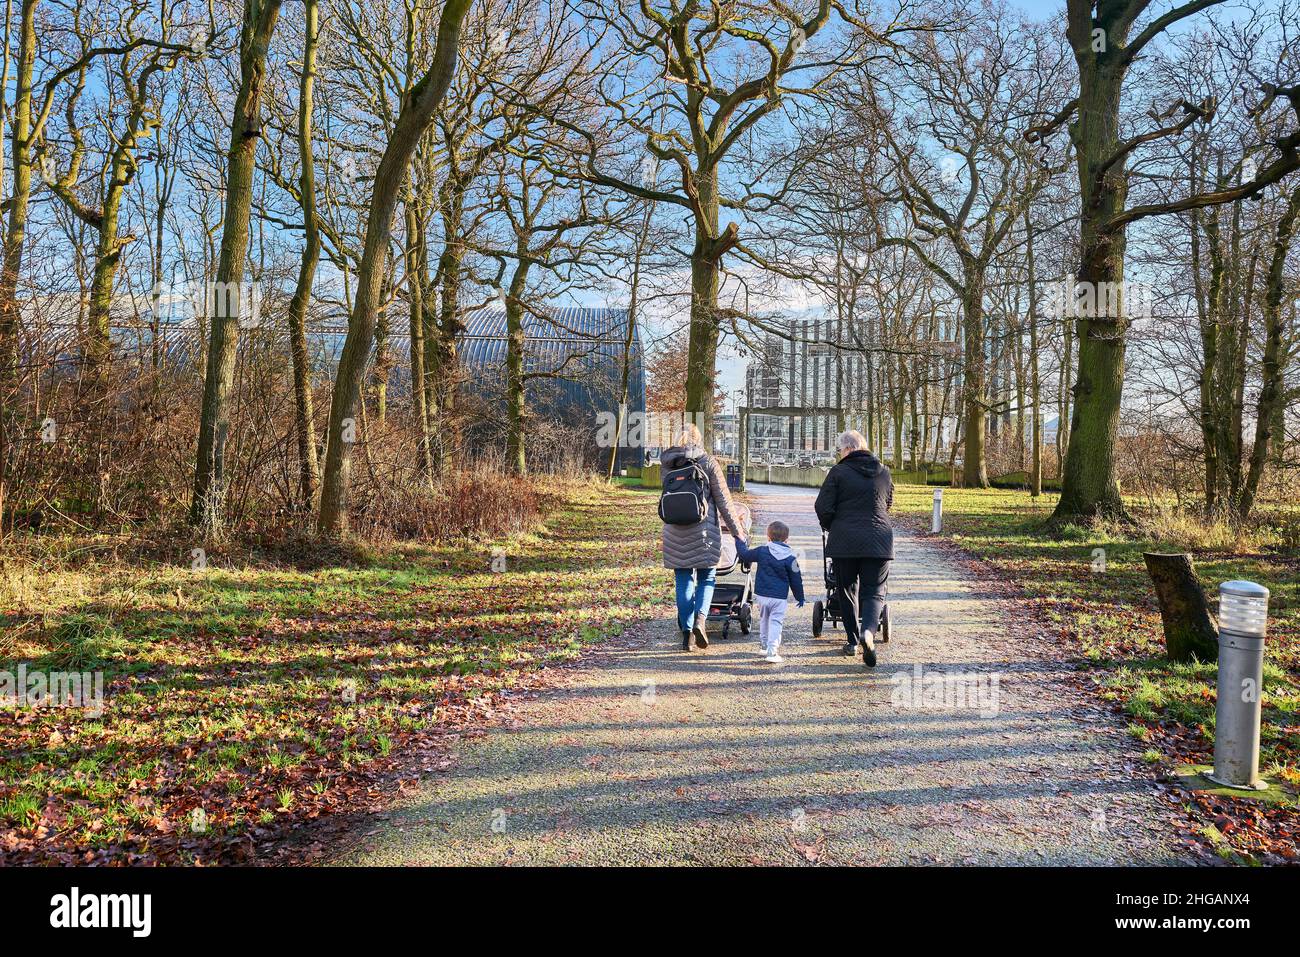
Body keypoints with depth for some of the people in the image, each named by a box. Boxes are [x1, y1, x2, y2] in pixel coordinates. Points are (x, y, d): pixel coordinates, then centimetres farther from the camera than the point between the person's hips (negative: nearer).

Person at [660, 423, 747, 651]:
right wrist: (737, 530, 3)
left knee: (684, 581, 9)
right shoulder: (708, 463, -2)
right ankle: (700, 619, -10)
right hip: (703, 531, -2)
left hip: (675, 533, 2)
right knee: (707, 578, 11)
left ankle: (687, 633, 9)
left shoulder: (666, 463, 6)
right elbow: (723, 500, -3)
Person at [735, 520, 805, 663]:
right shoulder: (790, 558, -6)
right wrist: (800, 597, 12)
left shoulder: (761, 551, -3)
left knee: (764, 619, 21)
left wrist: (738, 540, 28)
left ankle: (764, 645, 32)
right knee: (775, 622, -2)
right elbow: (796, 580, -1)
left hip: (761, 594, 3)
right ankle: (772, 651, -10)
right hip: (780, 597, -3)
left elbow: (744, 554, 11)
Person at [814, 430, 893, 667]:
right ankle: (868, 630, -21)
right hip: (878, 541, 2)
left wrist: (830, 527, 13)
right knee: (875, 592, 6)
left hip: (844, 541, -2)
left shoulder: (839, 472, -4)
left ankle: (853, 640, 19)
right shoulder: (883, 472, 10)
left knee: (847, 590, 14)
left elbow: (823, 507, -6)